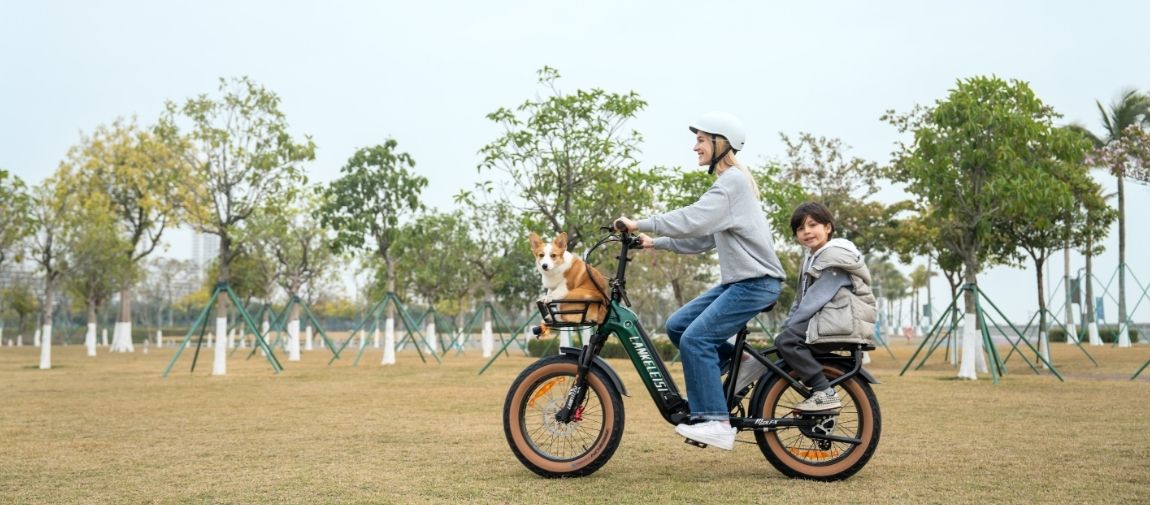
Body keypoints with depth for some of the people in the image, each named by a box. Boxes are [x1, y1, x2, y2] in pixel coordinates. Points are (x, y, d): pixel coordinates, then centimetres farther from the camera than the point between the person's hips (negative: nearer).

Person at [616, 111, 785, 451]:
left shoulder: (732, 180, -12)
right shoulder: (730, 181, 20)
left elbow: (692, 221, -26)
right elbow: (704, 238, 18)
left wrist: (640, 224, -21)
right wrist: (656, 243, 9)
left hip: (755, 282, -10)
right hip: (739, 281, 10)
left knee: (694, 339, -18)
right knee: (677, 325, 4)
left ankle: (715, 421, -15)